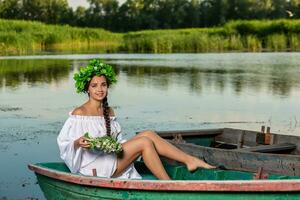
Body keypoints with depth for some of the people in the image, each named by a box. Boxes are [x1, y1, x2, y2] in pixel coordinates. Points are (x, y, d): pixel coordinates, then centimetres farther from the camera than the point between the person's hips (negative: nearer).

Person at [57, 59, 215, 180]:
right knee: (144, 142, -20)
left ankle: (190, 160, -13)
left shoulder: (108, 111, 13)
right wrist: (77, 143, -29)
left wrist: (120, 146, -4)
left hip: (110, 158, 7)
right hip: (94, 168, -7)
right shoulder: (79, 113, -8)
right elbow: (63, 143, -9)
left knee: (148, 134, -11)